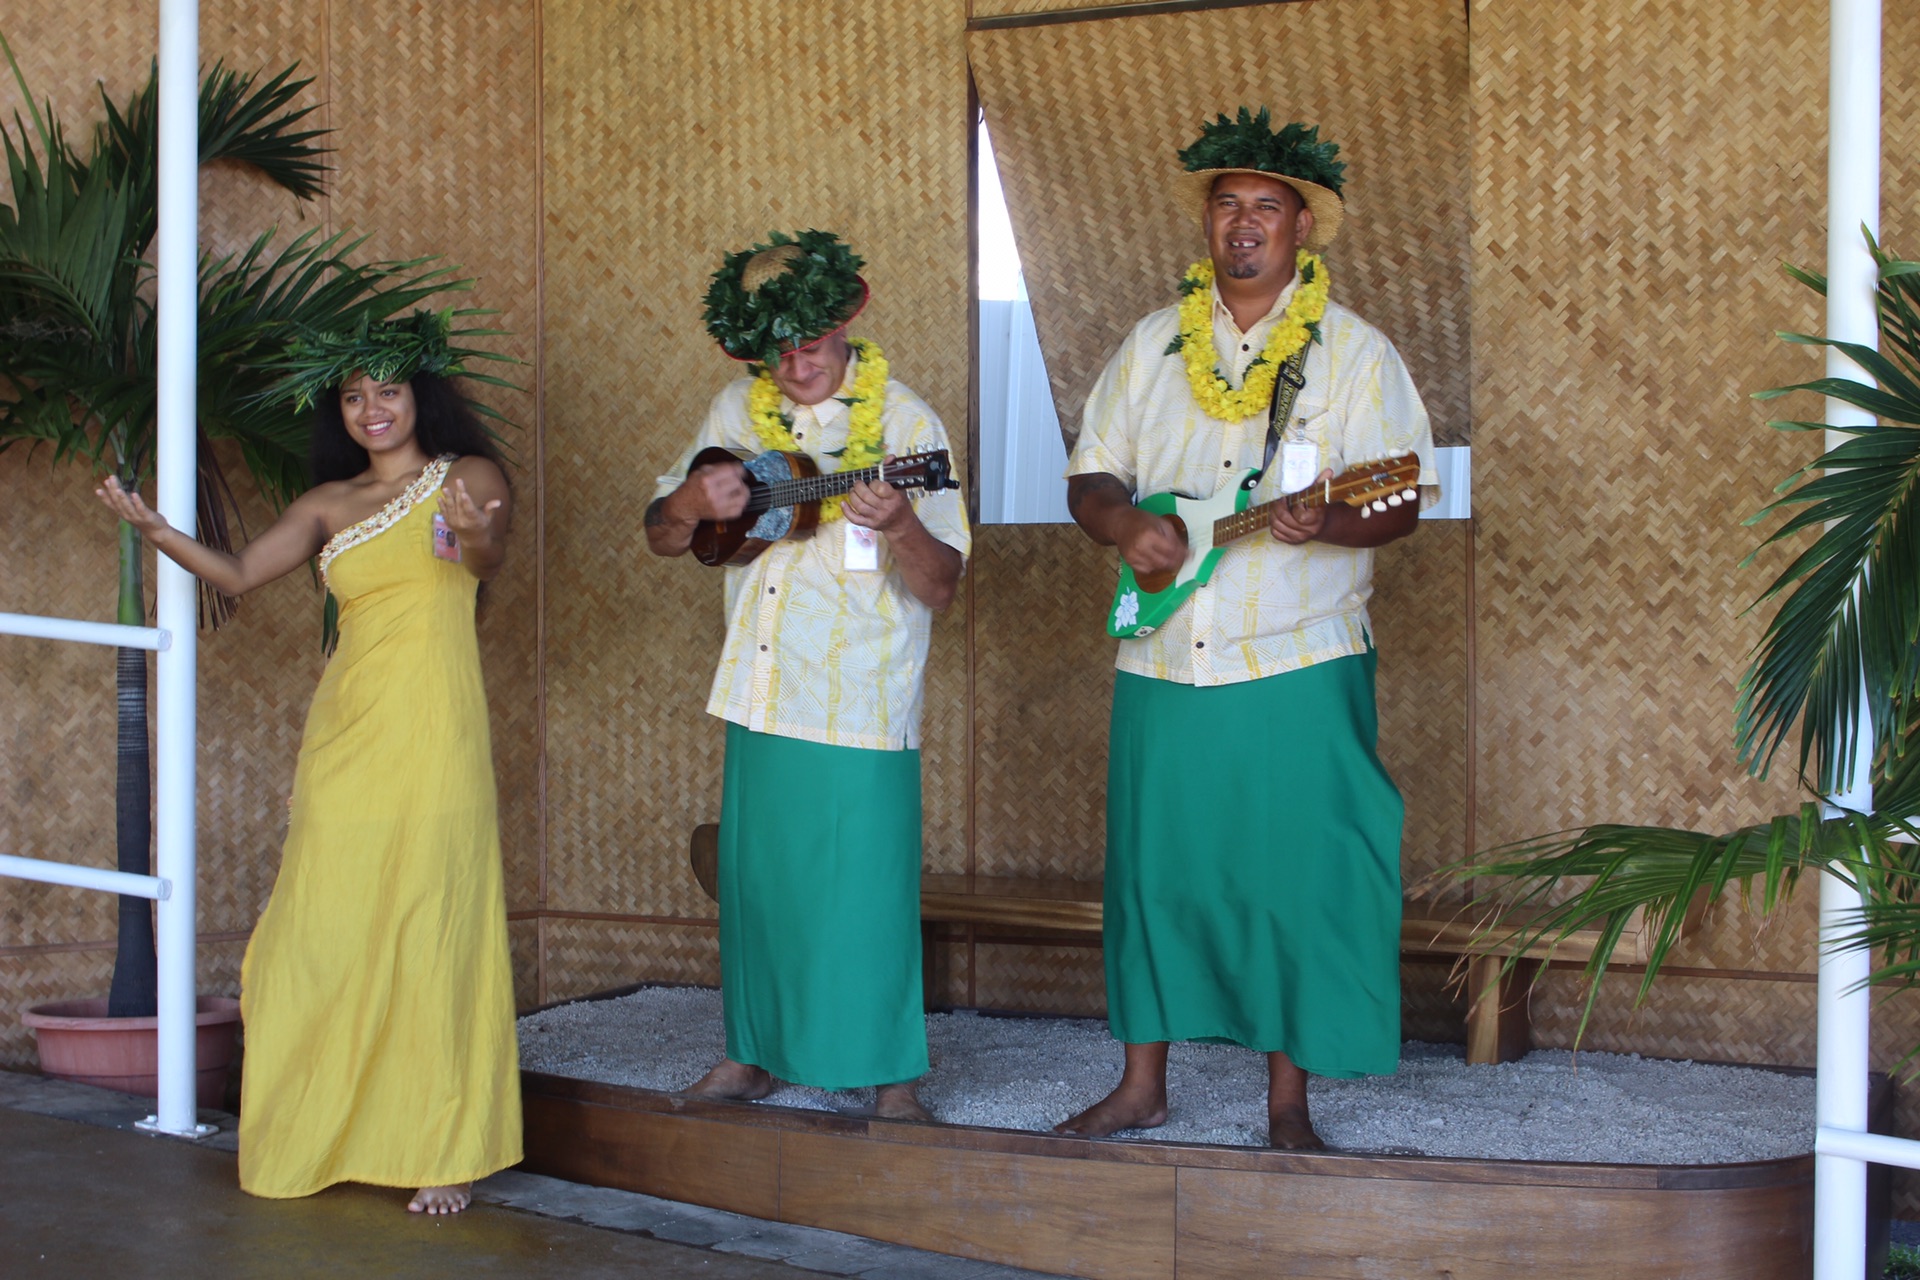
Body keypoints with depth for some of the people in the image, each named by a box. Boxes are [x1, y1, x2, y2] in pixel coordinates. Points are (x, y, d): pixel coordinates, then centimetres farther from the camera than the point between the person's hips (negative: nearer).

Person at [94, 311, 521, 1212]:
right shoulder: (328, 504, 16)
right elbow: (238, 574, 12)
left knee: (431, 935, -6)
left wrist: (474, 536, -38)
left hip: (434, 735, -4)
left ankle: (440, 1153, 0)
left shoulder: (468, 477, 5)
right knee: (324, 934, 2)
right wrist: (153, 529, -2)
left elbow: (489, 560, -15)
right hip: (345, 732, 4)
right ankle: (322, 1137, 15)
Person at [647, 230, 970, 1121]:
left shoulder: (903, 422, -8)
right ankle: (752, 1054, 27)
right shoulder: (738, 409, 7)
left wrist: (898, 527, -34)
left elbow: (940, 586, -13)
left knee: (864, 882, -2)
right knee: (753, 875, 12)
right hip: (760, 697, 5)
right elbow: (661, 537, 13)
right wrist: (692, 502, -10)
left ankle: (890, 1075, 10)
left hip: (861, 709, -5)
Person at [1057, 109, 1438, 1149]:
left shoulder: (1354, 352, 1)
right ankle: (1143, 1084, 21)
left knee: (1295, 876, -2)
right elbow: (1089, 476, 13)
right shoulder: (1152, 345, 12)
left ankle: (1288, 1102, 10)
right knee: (1153, 867, 8)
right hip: (1161, 665, 3)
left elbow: (1402, 506, -5)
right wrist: (1125, 524, -10)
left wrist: (1329, 524, -26)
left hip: (1299, 671, -3)